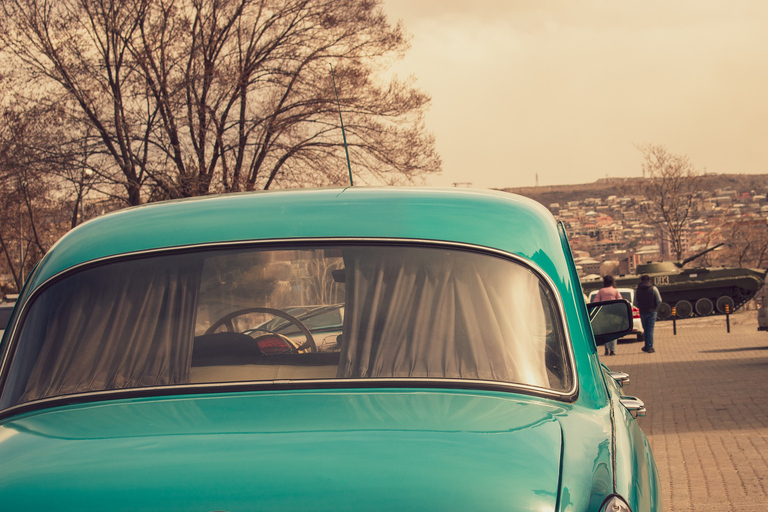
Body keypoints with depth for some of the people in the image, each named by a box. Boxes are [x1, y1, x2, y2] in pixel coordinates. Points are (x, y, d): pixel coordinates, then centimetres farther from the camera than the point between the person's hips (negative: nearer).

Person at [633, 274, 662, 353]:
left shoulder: (637, 290, 0)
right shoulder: (653, 288, -5)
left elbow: (635, 303, 0)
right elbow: (659, 301, -5)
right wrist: (654, 307, 12)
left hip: (642, 312, 2)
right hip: (652, 311, -2)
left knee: (645, 330, 14)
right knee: (650, 330, 0)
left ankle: (647, 346, 19)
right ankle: (649, 347, -2)